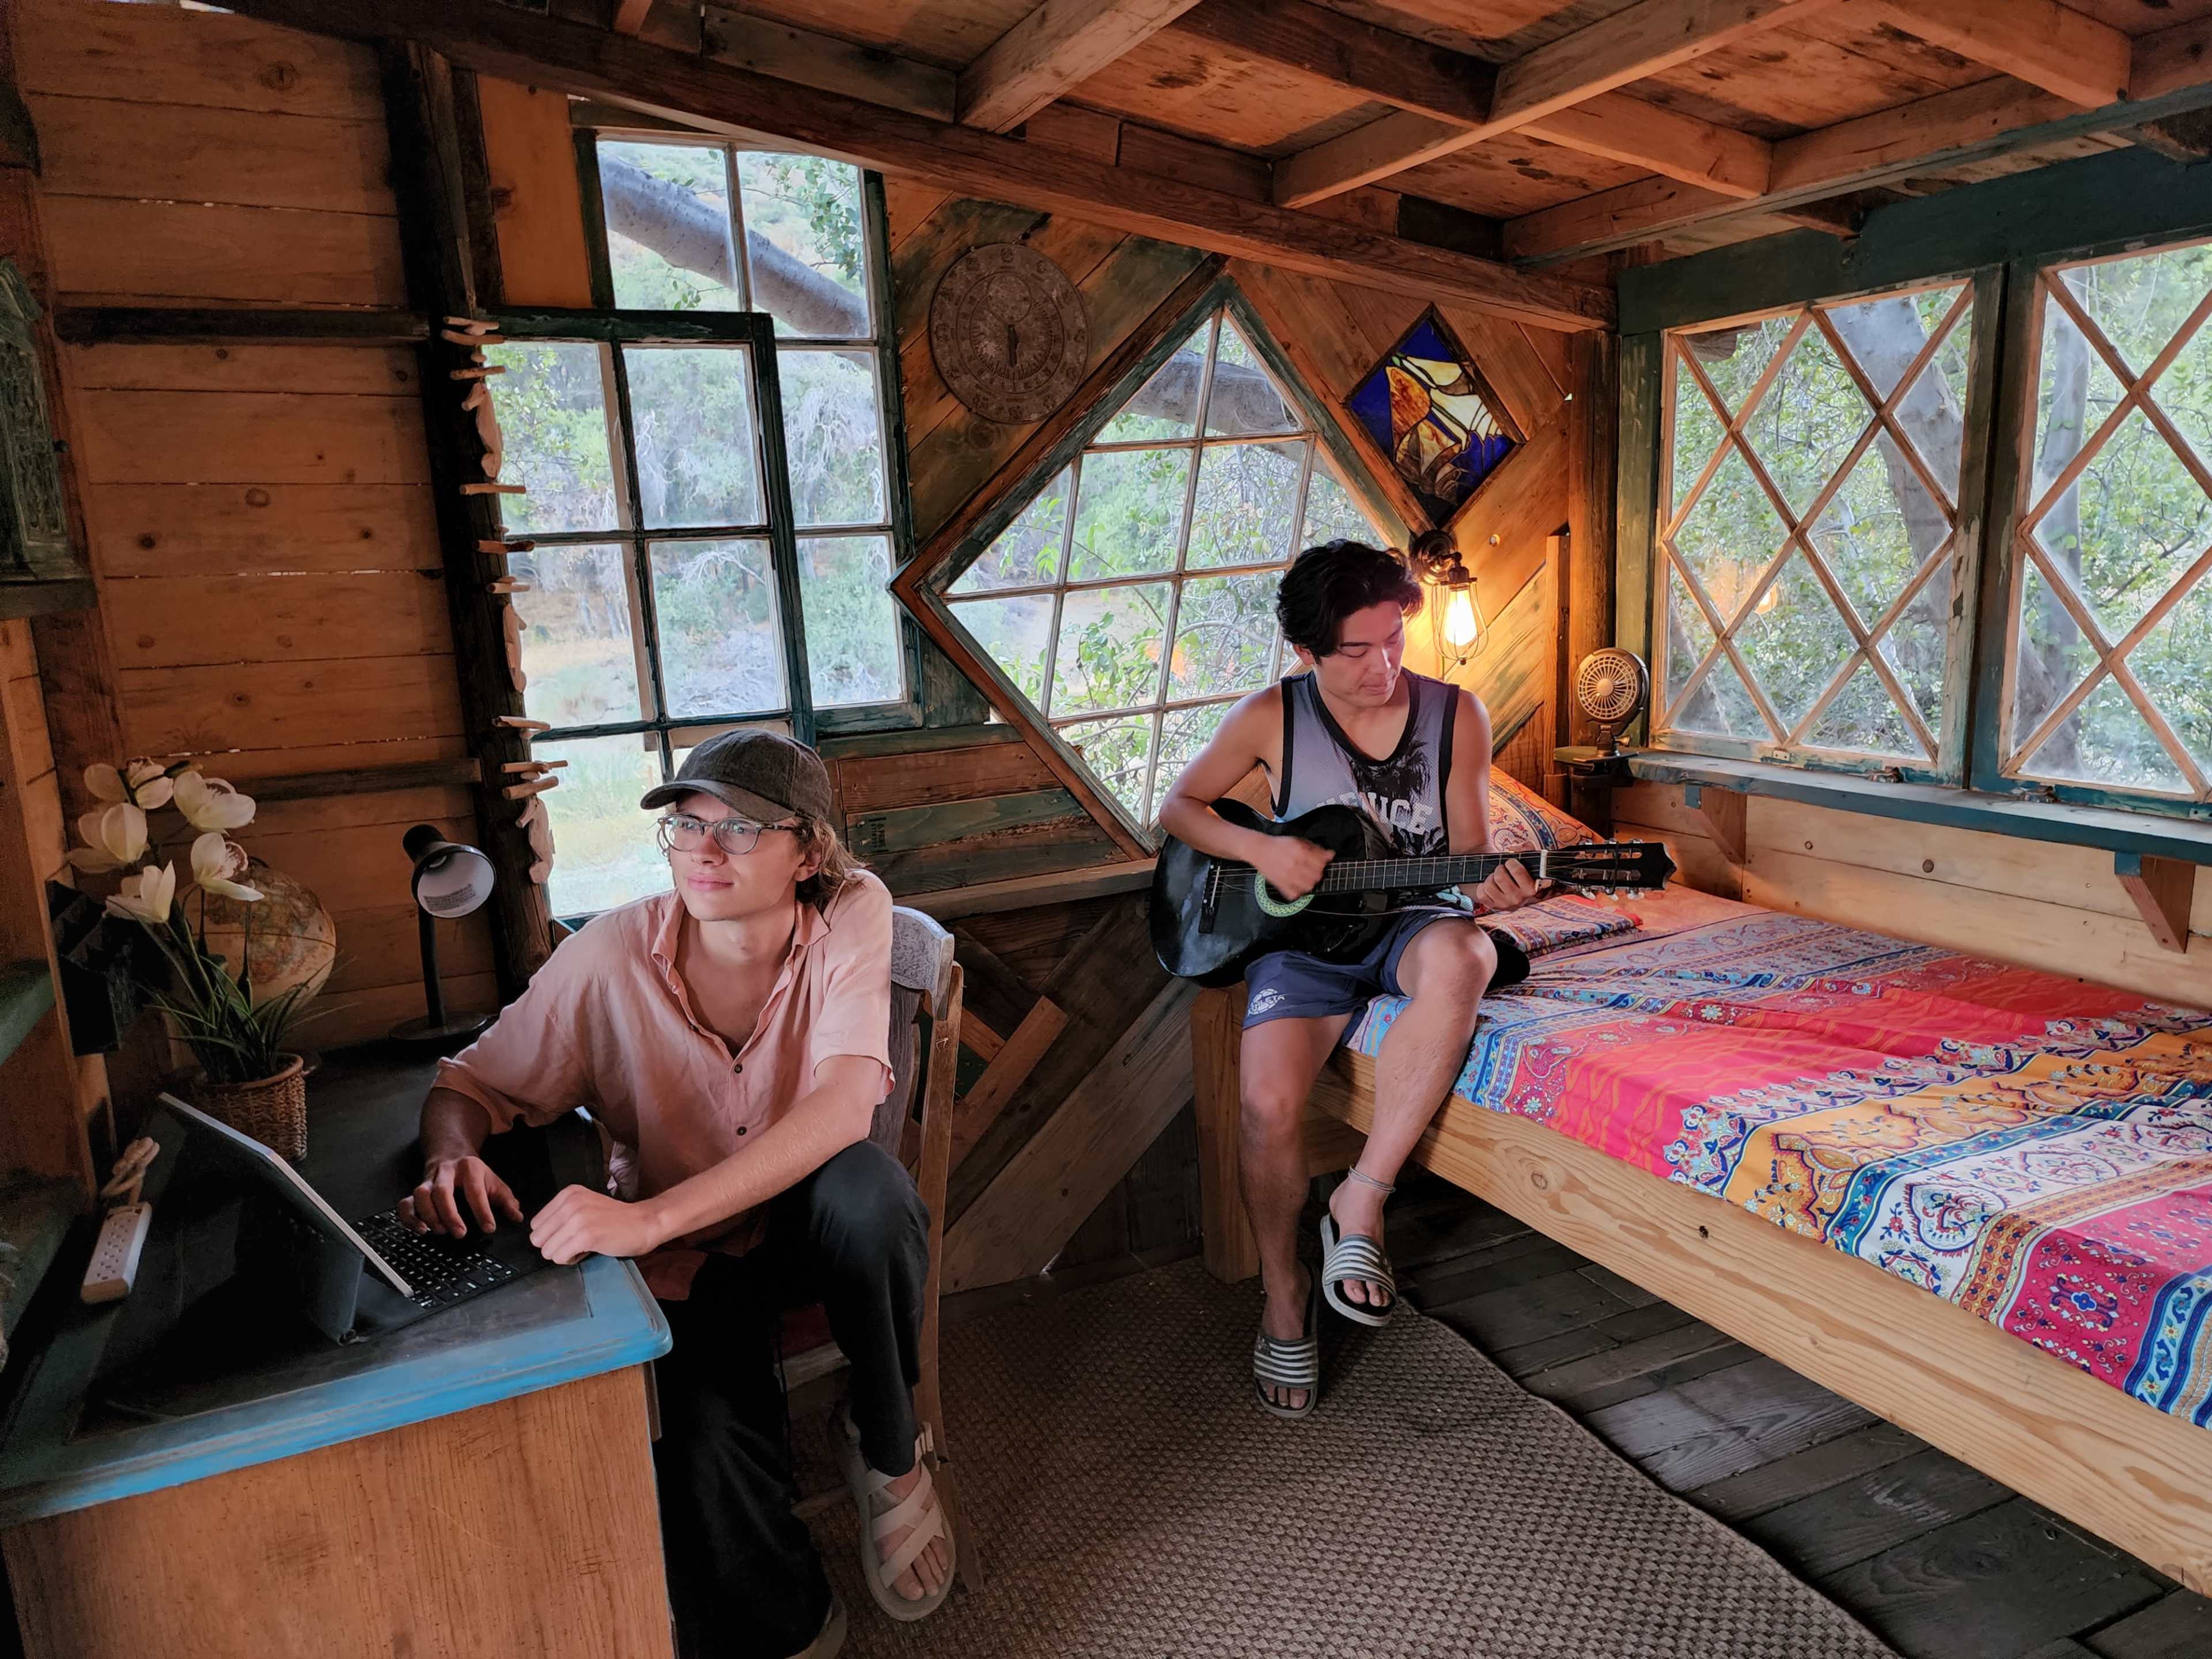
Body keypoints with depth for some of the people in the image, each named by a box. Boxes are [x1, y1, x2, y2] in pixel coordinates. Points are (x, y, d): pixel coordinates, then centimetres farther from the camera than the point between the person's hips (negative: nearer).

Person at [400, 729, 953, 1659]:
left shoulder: (851, 912, -21)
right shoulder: (612, 957, -17)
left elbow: (844, 1106, -34)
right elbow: (465, 1088, -7)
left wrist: (650, 1216, -45)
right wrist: (452, 1158, -33)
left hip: (819, 1227, 0)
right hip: (689, 1262, 1)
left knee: (865, 1185, -34)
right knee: (706, 1443, -27)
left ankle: (888, 1452, -5)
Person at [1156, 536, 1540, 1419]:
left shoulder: (1455, 714, 0)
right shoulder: (1273, 717, -3)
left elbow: (1469, 855, 4)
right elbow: (1178, 807, 6)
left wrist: (1494, 887, -20)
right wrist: (1262, 850, -12)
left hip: (1410, 919, 1)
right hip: (1304, 929, 0)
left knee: (1463, 958, -38)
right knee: (1269, 1102, -25)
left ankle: (1360, 1202, -26)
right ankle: (1284, 1292, 5)